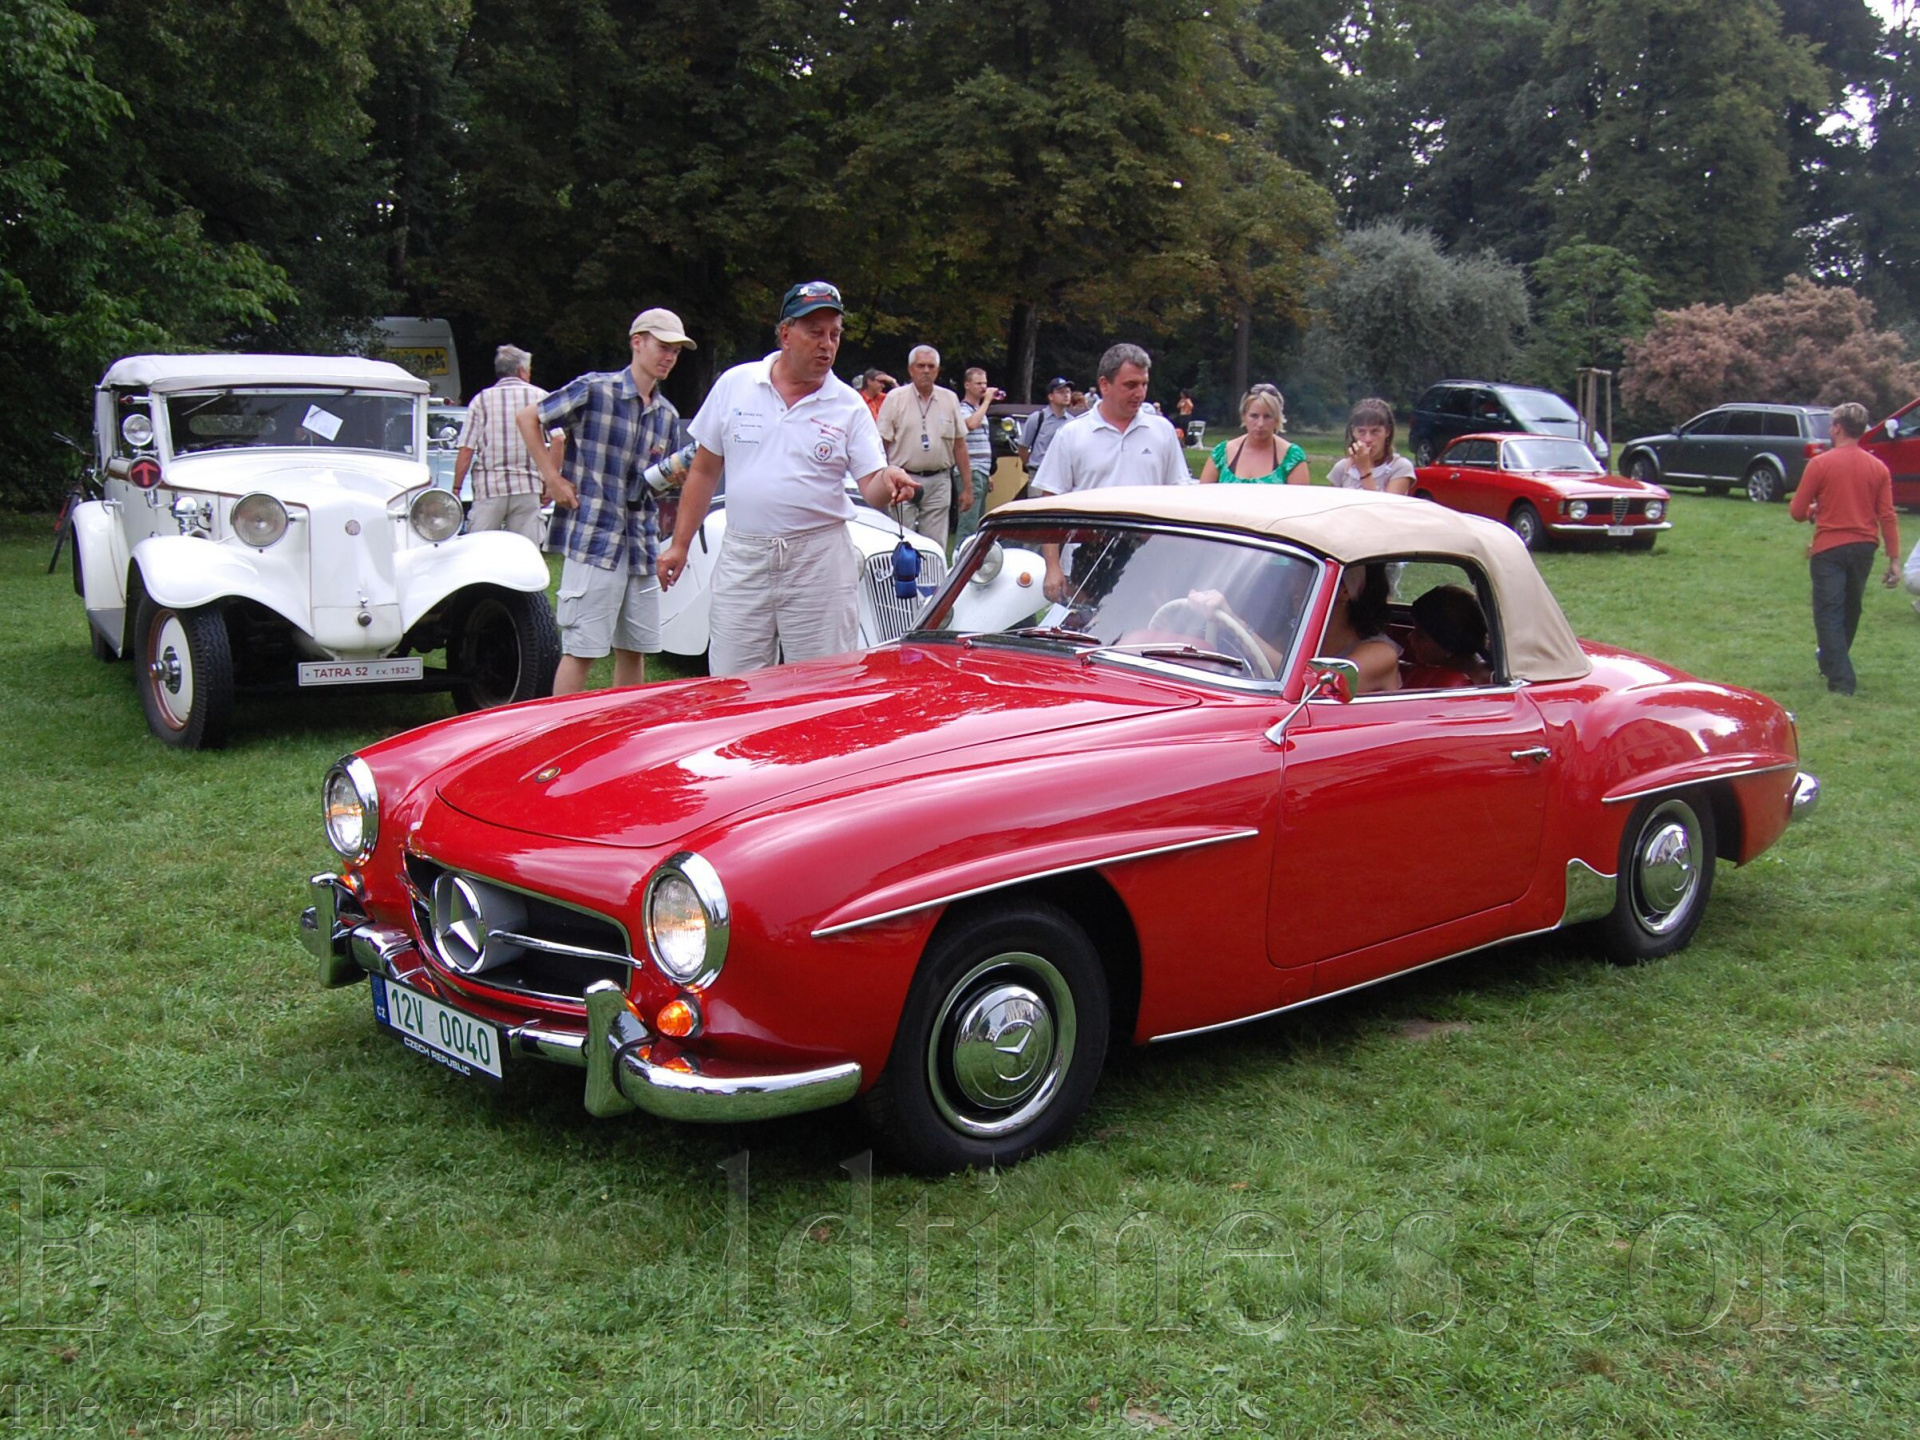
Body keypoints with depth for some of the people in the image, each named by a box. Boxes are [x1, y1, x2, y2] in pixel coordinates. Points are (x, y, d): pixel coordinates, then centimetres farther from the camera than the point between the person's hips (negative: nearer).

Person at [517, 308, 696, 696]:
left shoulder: (667, 414, 14)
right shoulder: (594, 389, -6)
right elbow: (528, 418, -1)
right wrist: (552, 478, -5)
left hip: (642, 545, 7)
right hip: (593, 539, -7)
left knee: (635, 649, 12)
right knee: (580, 650, -5)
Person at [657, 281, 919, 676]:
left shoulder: (849, 406, 2)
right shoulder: (734, 384, 5)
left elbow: (872, 487, -2)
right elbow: (704, 471, 10)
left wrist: (888, 483, -26)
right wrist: (680, 543, 8)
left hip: (820, 558, -1)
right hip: (742, 557, 1)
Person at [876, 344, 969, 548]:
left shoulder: (950, 399, 10)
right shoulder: (895, 398, 1)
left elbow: (959, 444, 12)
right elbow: (882, 443, -1)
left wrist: (967, 484, 8)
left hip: (939, 481, 3)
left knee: (936, 544, 4)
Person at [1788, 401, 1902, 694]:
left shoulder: (1820, 464, -9)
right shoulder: (1878, 468, 1)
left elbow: (1797, 512, -7)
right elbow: (1887, 517, -2)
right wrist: (1894, 559, 1)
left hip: (1829, 547, -5)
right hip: (1863, 548, 5)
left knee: (1829, 613, -1)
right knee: (1850, 611, 21)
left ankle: (1841, 679, -8)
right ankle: (1835, 661, 40)